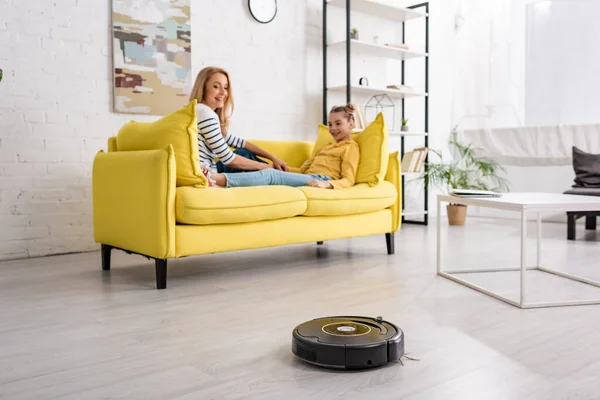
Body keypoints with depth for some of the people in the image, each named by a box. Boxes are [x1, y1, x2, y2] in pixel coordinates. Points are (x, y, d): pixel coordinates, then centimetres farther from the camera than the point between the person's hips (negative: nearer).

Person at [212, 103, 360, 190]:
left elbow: (348, 180, -2)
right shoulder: (326, 147, 39)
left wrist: (327, 184, -21)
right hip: (308, 179, 8)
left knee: (271, 175, -29)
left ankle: (215, 178, -46)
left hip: (321, 180, -8)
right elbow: (303, 169, 30)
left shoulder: (351, 147, 13)